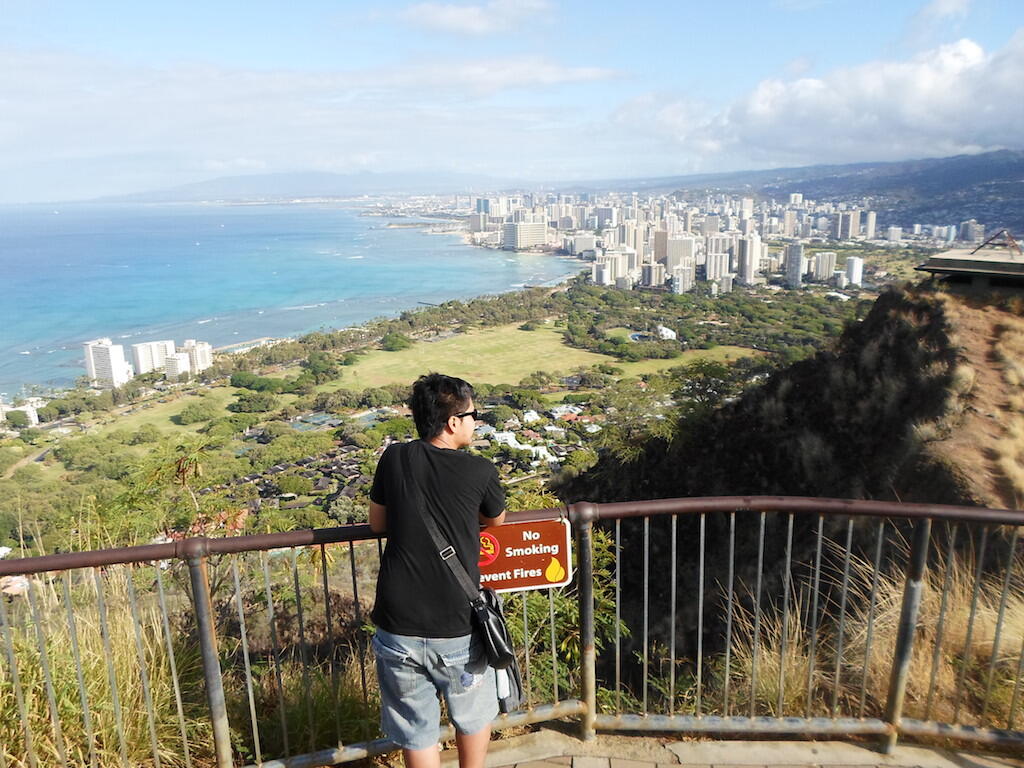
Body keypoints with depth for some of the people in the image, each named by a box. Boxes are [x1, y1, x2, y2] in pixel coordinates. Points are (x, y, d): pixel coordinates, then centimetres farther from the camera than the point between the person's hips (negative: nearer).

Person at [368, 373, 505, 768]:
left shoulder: (394, 459, -4)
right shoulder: (480, 471, -10)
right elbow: (496, 521, 10)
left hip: (398, 631, 2)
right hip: (458, 631, -2)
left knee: (417, 733, 20)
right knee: (475, 716, 26)